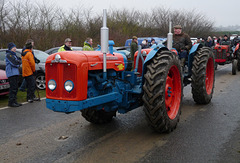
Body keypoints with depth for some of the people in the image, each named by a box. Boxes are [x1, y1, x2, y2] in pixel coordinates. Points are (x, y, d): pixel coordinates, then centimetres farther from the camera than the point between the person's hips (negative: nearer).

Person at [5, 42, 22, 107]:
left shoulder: (13, 54, 21)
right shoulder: (8, 54, -8)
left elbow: (19, 60, 17)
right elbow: (14, 62, -17)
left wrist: (18, 62, -4)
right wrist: (19, 62, -1)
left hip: (15, 73, 9)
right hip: (11, 73, -9)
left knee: (15, 88, 11)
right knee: (13, 88, -11)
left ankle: (14, 101, 17)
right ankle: (11, 102, -7)